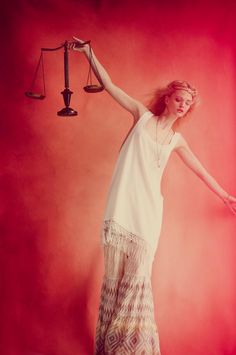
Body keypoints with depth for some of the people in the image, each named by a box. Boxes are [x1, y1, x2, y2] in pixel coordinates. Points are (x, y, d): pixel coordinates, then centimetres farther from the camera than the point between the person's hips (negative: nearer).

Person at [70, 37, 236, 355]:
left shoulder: (177, 140, 15)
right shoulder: (143, 116, 9)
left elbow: (200, 170, 25)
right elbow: (109, 85, 6)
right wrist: (89, 53, 0)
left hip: (149, 209, 2)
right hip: (123, 205, -1)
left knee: (138, 276, -1)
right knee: (116, 273, 0)